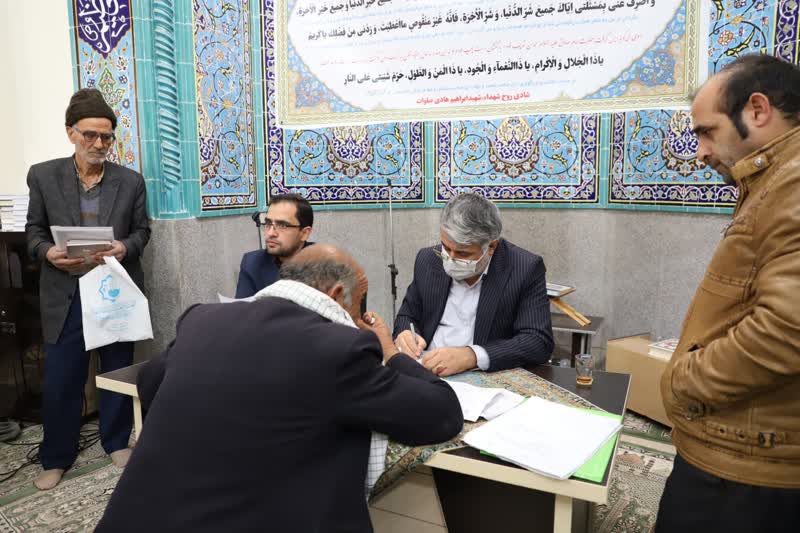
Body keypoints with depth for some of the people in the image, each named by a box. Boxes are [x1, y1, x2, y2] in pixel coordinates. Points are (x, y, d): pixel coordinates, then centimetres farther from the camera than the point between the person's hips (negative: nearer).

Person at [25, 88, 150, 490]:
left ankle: (117, 442, 31)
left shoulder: (131, 181, 2)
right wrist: (49, 253, -17)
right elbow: (34, 230, 4)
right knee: (59, 380, 4)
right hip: (66, 294, 0)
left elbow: (142, 230, 5)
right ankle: (56, 457, 24)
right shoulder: (43, 175, 1)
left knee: (118, 372, 12)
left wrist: (125, 248, -16)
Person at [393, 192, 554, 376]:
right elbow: (407, 315, 11)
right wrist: (405, 335, -12)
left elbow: (540, 342, -16)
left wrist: (472, 356, -28)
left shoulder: (526, 269, -11)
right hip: (426, 371, 4)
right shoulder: (428, 260, 1)